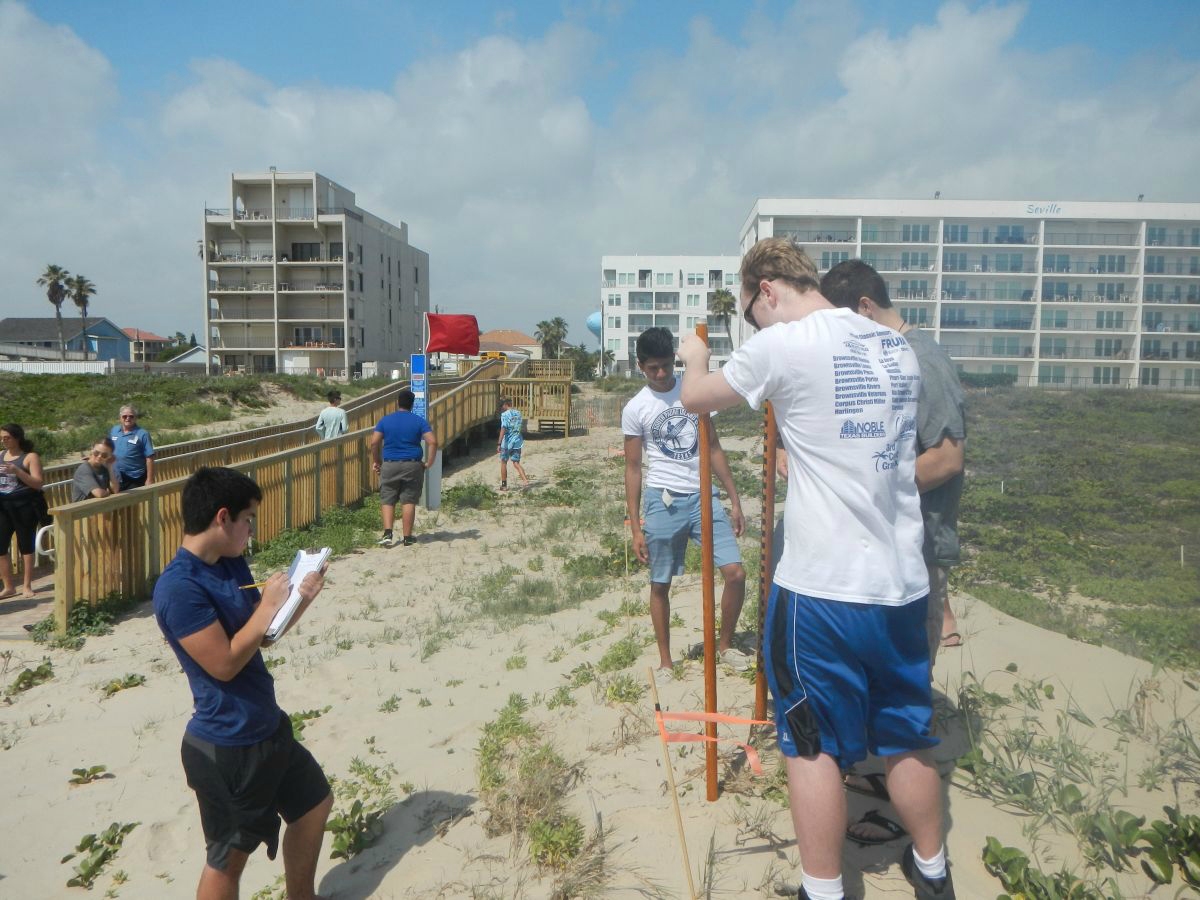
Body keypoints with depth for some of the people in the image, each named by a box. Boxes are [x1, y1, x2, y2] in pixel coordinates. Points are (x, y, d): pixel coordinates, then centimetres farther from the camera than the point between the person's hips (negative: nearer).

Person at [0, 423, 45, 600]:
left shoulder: (30, 457, -4)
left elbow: (38, 483, -12)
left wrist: (16, 471, -23)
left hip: (23, 507, -5)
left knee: (25, 546, 4)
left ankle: (26, 586, 13)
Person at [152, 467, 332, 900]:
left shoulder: (232, 563, 3)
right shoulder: (178, 586, -24)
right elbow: (225, 663, -25)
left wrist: (302, 597, -3)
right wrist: (267, 606, -19)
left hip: (268, 727, 9)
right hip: (226, 746, -9)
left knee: (314, 804, 23)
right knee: (230, 855, 9)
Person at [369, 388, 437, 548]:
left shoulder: (386, 420, 3)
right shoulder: (419, 421, 0)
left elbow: (374, 442, -4)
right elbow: (433, 442, -10)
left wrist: (376, 461, 7)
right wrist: (429, 463, -2)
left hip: (390, 466, 1)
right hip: (412, 466, -1)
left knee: (387, 500, 8)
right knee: (408, 501, 4)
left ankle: (387, 534, -5)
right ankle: (407, 537, 9)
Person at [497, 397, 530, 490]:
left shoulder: (505, 414, -13)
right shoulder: (518, 412, 7)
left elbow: (503, 429, -21)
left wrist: (499, 443, -23)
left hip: (507, 442, -5)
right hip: (517, 441, 5)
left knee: (503, 463, 11)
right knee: (516, 463, 7)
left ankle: (504, 485, 16)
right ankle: (525, 480, -13)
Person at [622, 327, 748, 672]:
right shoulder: (635, 409, 0)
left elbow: (713, 448, 11)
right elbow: (633, 468, 2)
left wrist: (735, 500, 7)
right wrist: (635, 527, -1)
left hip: (703, 496, 2)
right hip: (663, 501, -2)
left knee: (736, 572, -5)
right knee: (660, 585, 7)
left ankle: (725, 644, 18)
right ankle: (665, 661, 23)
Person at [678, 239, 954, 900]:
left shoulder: (781, 346, -11)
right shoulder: (897, 347, 9)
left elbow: (695, 398, 4)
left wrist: (695, 358, 25)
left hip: (821, 589, -6)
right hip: (903, 585, 7)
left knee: (813, 745, 8)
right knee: (907, 739, 21)